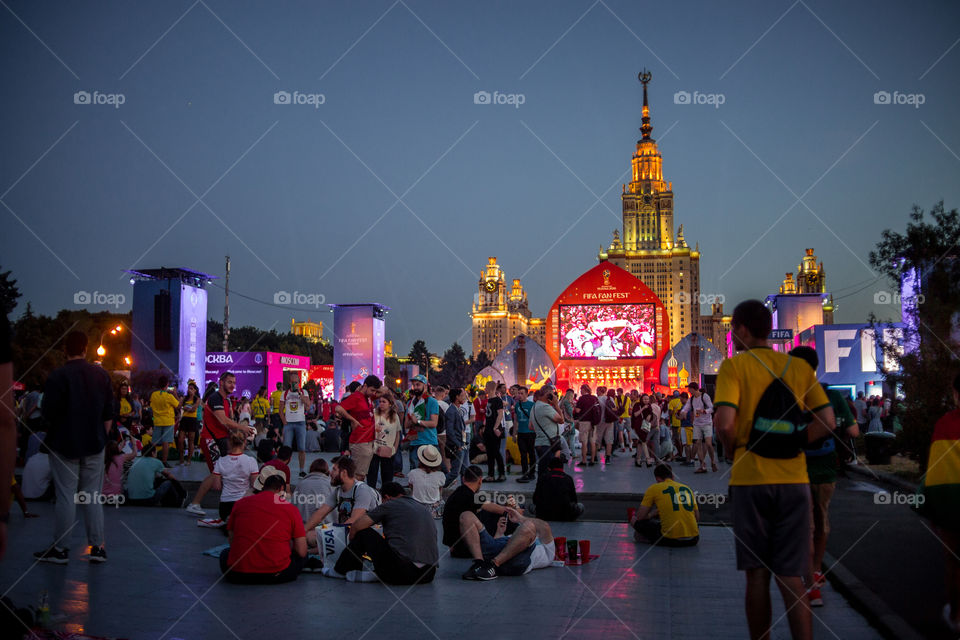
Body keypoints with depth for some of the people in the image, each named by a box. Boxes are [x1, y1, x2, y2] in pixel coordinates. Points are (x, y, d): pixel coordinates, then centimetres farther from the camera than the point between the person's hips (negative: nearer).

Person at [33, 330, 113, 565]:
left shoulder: (57, 376, -12)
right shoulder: (101, 375, 2)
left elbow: (49, 415, -12)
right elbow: (109, 414, 4)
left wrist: (53, 433, 8)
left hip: (65, 445, -4)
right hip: (94, 445, 4)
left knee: (66, 497, 2)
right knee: (93, 496, 8)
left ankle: (59, 549, 10)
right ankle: (97, 547, 9)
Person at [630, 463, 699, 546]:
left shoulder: (654, 488, 3)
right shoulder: (687, 488, 15)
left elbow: (640, 517, 3)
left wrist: (650, 515, 26)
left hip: (671, 540, -4)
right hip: (693, 540, 4)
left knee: (634, 520, 11)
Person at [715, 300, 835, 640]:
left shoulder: (734, 365, -6)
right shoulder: (799, 366, 6)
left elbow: (725, 424, -18)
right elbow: (827, 422, 2)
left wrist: (733, 447, 2)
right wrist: (790, 444, 8)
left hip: (750, 478, -3)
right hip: (793, 480, 3)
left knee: (758, 575, 8)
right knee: (791, 578, 5)